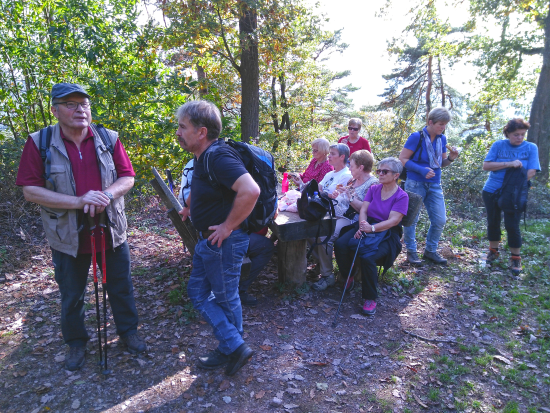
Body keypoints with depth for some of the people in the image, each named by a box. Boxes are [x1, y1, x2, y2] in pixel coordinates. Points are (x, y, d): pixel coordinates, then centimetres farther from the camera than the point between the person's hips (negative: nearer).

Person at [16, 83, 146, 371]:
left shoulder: (109, 139, -2)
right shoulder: (39, 143, -7)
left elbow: (128, 177, 0)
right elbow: (30, 190, -11)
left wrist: (107, 194, -21)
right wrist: (78, 202, -23)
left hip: (111, 232, 1)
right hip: (68, 237, -1)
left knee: (121, 288, 15)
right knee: (71, 296, 16)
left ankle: (128, 331, 38)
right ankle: (76, 343, 39)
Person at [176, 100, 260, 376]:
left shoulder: (218, 157, -24)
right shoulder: (204, 157, 7)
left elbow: (250, 191, -37)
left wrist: (228, 226, -27)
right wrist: (192, 207, 18)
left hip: (224, 241, -10)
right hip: (207, 240, 10)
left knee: (225, 297, 8)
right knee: (197, 291, 16)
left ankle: (232, 349, 31)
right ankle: (233, 347, 25)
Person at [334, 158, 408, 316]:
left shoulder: (402, 196, -3)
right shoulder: (374, 189, 12)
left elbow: (393, 220, -15)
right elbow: (363, 210, 3)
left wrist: (372, 228, -30)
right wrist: (362, 226, -18)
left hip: (387, 234, -5)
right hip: (366, 227, 5)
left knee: (367, 256, -33)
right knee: (340, 245, -22)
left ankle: (370, 298, -12)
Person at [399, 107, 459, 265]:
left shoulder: (442, 139, 7)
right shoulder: (417, 137, -11)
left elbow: (441, 163, 16)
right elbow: (402, 159, -13)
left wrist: (451, 158, -6)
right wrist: (421, 170, -22)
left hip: (434, 185, 6)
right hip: (415, 184, -6)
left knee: (440, 220, 6)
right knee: (411, 219, 3)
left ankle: (430, 251, 24)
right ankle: (411, 251, 19)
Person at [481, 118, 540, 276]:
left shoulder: (531, 148, -2)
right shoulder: (498, 145, -2)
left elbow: (531, 172, -7)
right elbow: (486, 166, -12)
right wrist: (509, 164, -22)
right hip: (492, 191, 1)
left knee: (512, 225, -5)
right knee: (493, 222, 11)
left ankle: (516, 259, 11)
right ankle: (493, 251, 31)